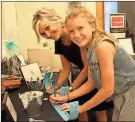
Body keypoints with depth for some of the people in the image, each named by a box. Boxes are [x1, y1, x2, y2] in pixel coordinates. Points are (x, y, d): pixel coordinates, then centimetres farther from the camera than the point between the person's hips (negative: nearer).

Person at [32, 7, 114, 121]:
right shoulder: (59, 42, -7)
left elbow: (88, 67, -26)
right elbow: (66, 68, 1)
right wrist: (57, 85, -15)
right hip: (85, 74, 6)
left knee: (99, 111, 4)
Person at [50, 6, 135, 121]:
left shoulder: (103, 46, -26)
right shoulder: (90, 49, 0)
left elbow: (108, 89, -22)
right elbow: (91, 83, 7)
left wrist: (81, 108, -12)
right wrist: (66, 97, 3)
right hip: (122, 97, 7)